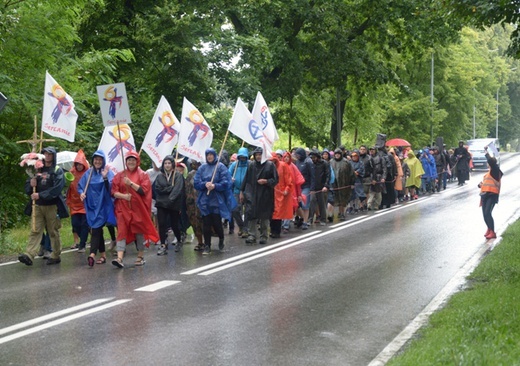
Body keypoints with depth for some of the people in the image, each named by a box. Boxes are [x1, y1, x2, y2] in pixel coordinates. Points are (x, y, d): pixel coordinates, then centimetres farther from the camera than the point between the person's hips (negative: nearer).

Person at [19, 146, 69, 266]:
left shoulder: (58, 171, 0)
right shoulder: (37, 170, 12)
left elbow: (57, 188, -14)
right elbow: (27, 187, 13)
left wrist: (40, 195, -19)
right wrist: (31, 184, -10)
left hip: (52, 206, -3)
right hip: (38, 205, 3)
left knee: (53, 231, 4)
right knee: (35, 230, -4)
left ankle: (56, 256, 13)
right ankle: (29, 255, -13)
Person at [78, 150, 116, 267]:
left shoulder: (108, 173, -5)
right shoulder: (88, 173, 6)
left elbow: (111, 188, -16)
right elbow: (80, 185, 12)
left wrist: (105, 178, -32)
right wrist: (81, 192, -9)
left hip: (102, 206, -4)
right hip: (91, 205, 4)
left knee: (96, 229, -16)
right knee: (97, 229, 10)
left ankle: (93, 254, -25)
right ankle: (103, 255, 19)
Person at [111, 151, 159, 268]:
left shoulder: (143, 175, 3)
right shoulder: (120, 175, 8)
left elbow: (144, 190, -8)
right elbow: (114, 192, 4)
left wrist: (131, 183, -18)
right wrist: (123, 196, -15)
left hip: (138, 208, -1)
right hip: (123, 209, 1)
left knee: (139, 231, 6)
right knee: (122, 231, -9)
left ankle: (141, 256, 19)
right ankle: (119, 258, -19)